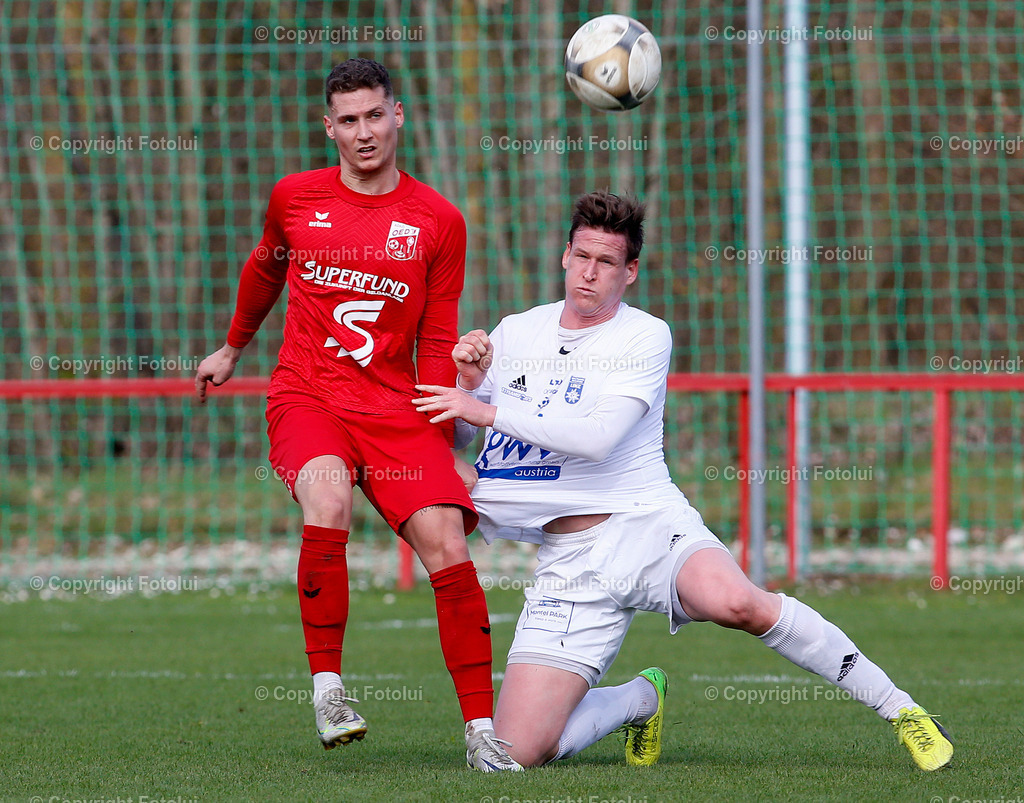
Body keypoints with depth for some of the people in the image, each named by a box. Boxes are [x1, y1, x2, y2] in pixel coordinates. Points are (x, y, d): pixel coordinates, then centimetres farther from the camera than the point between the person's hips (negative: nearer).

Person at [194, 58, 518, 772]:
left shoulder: (439, 222, 4)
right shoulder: (295, 198, 6)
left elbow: (436, 345, 9)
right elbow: (265, 268, 28)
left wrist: (440, 443, 3)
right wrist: (233, 349, 39)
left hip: (395, 409, 1)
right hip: (306, 396, -1)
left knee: (448, 547, -15)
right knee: (328, 500, -32)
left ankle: (482, 732, -8)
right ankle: (327, 684, -21)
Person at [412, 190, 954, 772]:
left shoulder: (646, 337, -1)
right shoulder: (516, 332, 12)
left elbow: (598, 437, -16)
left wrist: (491, 412, -17)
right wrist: (469, 382, -3)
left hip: (647, 525, -4)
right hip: (569, 561, 4)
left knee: (735, 602, -39)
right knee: (520, 751, -12)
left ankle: (899, 707, -23)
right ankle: (640, 699, 22)